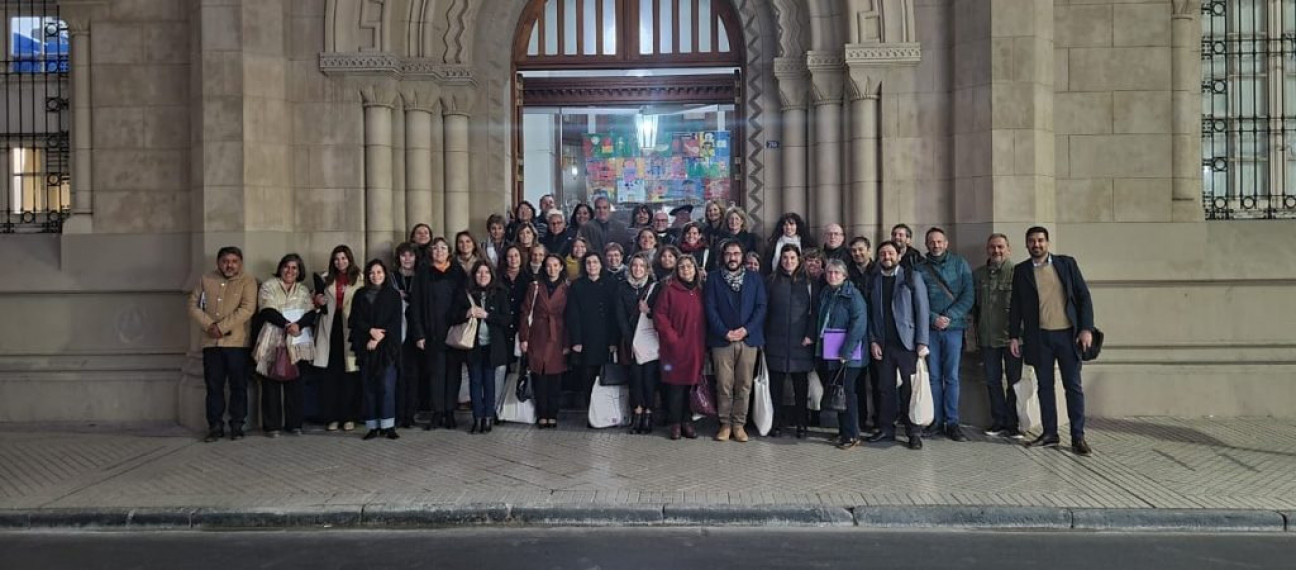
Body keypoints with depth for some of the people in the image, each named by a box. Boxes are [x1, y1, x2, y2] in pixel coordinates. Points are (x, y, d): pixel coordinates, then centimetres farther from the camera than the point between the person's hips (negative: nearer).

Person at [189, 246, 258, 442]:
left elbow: (247, 309, -12)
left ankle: (237, 426, 11)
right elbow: (194, 305, 6)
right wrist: (208, 325, -9)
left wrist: (222, 327, -16)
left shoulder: (248, 281, -1)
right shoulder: (206, 280, 11)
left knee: (238, 386, 2)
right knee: (214, 386, 6)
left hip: (237, 343, -3)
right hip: (211, 343, 3)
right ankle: (215, 426, 13)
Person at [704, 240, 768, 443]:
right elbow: (710, 309, 1)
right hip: (722, 340, -1)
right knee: (724, 385, -1)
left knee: (744, 385, 2)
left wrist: (746, 329, -10)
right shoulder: (713, 280, 8)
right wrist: (725, 332, -11)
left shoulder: (755, 279, 10)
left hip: (748, 339, 1)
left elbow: (761, 307, 3)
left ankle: (739, 424, 10)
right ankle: (725, 424, 8)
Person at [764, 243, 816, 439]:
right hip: (776, 341, 1)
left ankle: (801, 423, 13)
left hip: (800, 342, 0)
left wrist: (810, 335, -8)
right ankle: (777, 422, 14)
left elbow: (814, 311, 2)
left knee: (800, 383, 3)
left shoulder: (807, 283, 6)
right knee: (776, 382, 4)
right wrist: (761, 335, -2)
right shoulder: (771, 281, 7)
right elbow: (763, 310, 5)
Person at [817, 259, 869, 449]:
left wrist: (845, 351, -20)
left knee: (846, 392, -4)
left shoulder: (852, 294, -9)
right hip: (829, 353, 6)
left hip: (848, 354, -6)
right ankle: (843, 430, 21)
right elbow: (818, 319, 17)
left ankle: (851, 435, 5)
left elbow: (858, 324, -17)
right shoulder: (825, 294, 12)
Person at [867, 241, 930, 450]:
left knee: (910, 390, 0)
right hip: (883, 345, 3)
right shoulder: (874, 281, 11)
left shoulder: (912, 277, 2)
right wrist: (872, 341, -1)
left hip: (907, 344, -3)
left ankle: (914, 433, 6)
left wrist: (922, 342, -10)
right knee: (886, 389, 6)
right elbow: (870, 314, 10)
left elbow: (922, 310, -3)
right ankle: (886, 429, 14)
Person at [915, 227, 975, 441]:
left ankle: (952, 422, 6)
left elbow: (969, 295, -2)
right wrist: (933, 318, -12)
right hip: (930, 328, 1)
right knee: (934, 376, 5)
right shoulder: (920, 268, 6)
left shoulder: (959, 263, 5)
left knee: (952, 376, 0)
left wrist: (949, 317, -11)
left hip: (953, 327, -1)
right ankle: (937, 420, 12)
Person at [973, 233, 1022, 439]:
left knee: (1014, 380, 4)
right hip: (987, 337, 4)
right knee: (992, 381, 10)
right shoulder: (978, 274, 8)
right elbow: (974, 305, 13)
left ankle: (1012, 424, 13)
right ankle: (998, 421, 20)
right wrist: (977, 330, 9)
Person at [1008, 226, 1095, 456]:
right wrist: (1013, 335, 4)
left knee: (1073, 386, -1)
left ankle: (1078, 437, 3)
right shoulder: (1021, 270, 8)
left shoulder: (1066, 263, 5)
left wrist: (1086, 328, -6)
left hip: (1067, 334, -1)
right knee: (1045, 386, 6)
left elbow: (1083, 296, 3)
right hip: (1039, 337, 1)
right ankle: (1049, 433, 13)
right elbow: (1015, 306, 10)